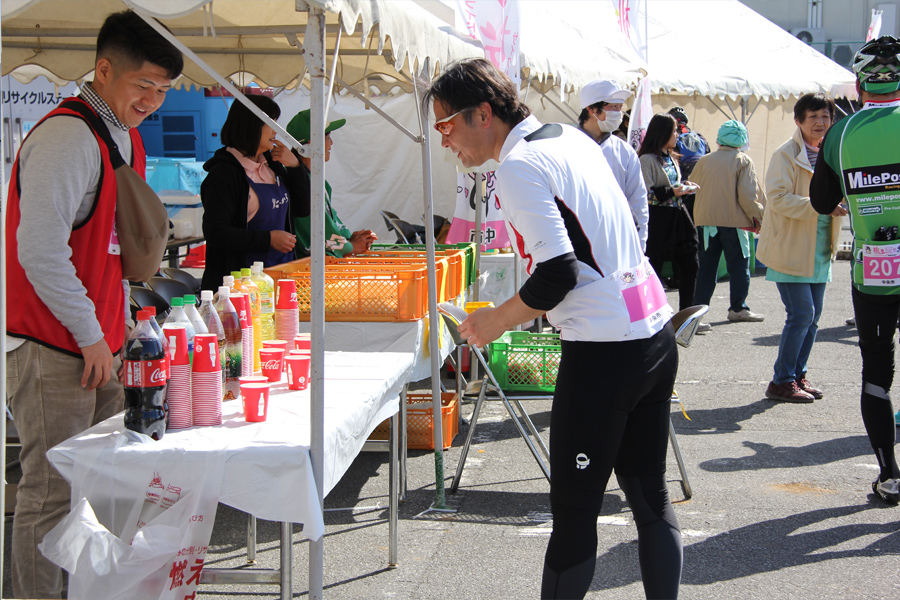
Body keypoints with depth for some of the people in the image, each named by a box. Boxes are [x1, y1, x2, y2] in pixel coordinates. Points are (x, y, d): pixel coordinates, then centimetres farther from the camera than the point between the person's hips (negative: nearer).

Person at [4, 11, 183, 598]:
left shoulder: (126, 136, 14)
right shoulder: (68, 136, -16)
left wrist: (124, 331, 16)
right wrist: (92, 337, -15)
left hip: (101, 347, 9)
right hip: (54, 351, -9)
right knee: (52, 494, -3)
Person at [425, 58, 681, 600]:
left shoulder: (520, 165, -13)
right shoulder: (572, 137, 14)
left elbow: (558, 274, -21)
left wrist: (495, 321, -6)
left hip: (604, 353, -9)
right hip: (656, 332, 9)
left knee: (575, 510, -1)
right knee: (650, 494, 14)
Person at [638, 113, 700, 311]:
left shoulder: (671, 158, 17)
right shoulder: (647, 159, -10)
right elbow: (646, 194, -16)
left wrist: (683, 187, 8)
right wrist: (672, 192, -20)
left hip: (678, 217, 8)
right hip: (659, 220, -8)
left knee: (689, 265, 6)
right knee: (653, 268, -1)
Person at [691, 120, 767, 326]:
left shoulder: (704, 161, 8)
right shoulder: (743, 161, -4)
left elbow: (695, 189, 12)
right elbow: (747, 194, -10)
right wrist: (757, 216, 1)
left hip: (706, 220, 4)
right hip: (734, 221, -4)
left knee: (707, 267, 7)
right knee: (739, 266, 8)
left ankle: (699, 308, 2)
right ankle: (738, 308, 14)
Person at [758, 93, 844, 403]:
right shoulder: (786, 154, -10)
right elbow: (778, 198, -20)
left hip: (819, 250, 7)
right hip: (791, 249, -7)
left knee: (812, 315, 9)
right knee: (801, 313, -11)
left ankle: (798, 376, 20)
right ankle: (782, 381, -1)